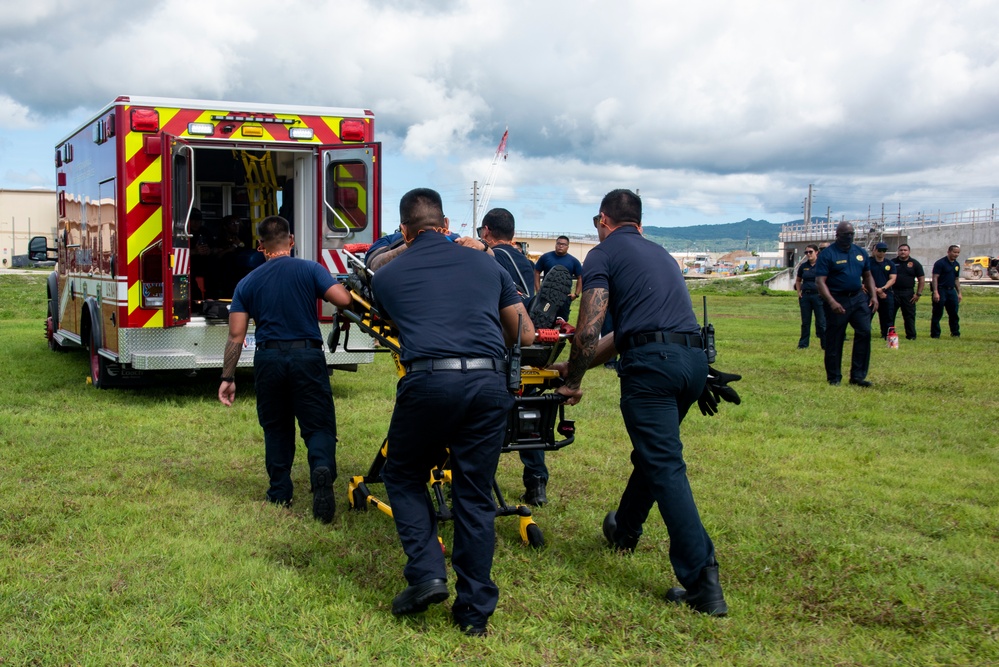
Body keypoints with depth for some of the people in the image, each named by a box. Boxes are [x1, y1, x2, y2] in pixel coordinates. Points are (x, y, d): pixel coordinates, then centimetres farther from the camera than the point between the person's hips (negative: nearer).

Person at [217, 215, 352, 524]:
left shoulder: (247, 283, 6)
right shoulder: (310, 270, -1)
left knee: (276, 429, 17)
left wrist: (228, 377, 8)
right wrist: (339, 285, 10)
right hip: (307, 356, -2)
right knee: (318, 426, 2)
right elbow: (343, 300, -14)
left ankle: (279, 493, 21)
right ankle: (322, 469, -26)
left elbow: (236, 336, 3)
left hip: (268, 359, 2)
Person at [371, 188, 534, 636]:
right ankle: (475, 609, 17)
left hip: (428, 381, -2)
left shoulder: (386, 275, 16)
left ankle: (426, 574, 9)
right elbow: (525, 335, 23)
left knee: (403, 477, 22)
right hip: (489, 384, 2)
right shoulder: (485, 264, 19)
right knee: (475, 496, 13)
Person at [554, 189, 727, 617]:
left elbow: (589, 329, -6)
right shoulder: (659, 254, 29)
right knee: (654, 451, 25)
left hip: (652, 361, -8)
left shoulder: (604, 253, 6)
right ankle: (625, 529, 47)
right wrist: (576, 364, 36)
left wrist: (573, 381, 8)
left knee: (665, 467, -7)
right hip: (695, 357, 8)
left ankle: (702, 584, -12)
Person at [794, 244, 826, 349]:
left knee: (821, 322, -2)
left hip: (818, 296, -4)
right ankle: (803, 344, 16)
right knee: (805, 322, 9)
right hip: (805, 296, 4)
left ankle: (825, 344, 3)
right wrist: (799, 292, 8)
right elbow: (798, 280, 21)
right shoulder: (803, 266, 8)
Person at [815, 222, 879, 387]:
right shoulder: (827, 254, -6)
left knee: (864, 333, -5)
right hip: (837, 301, -5)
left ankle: (858, 375, 2)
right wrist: (831, 302, -24)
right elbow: (820, 281, -13)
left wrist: (873, 295, 7)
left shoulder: (860, 252, 12)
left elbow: (867, 276, 21)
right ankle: (834, 378, 13)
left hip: (859, 298, 5)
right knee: (834, 340, 1)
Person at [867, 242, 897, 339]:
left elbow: (892, 279, 3)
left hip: (887, 294, 3)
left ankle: (888, 337, 11)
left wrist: (883, 288, -13)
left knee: (888, 318, 5)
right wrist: (876, 290, -12)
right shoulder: (869, 262, 2)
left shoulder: (890, 264, 10)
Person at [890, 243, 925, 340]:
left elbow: (922, 279, 5)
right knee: (890, 315, 2)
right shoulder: (893, 262, 6)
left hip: (908, 293, -1)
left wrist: (918, 294, -2)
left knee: (909, 315, 2)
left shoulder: (914, 263, 4)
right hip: (893, 292, 1)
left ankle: (911, 335, 9)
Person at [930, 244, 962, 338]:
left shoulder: (956, 265, 14)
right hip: (941, 290, -7)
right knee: (937, 314, -2)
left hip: (951, 291, 7)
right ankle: (935, 334, 4)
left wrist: (959, 293, 16)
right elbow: (935, 278, -14)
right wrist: (935, 292, -21)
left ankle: (955, 333, 18)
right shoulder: (940, 263, -9)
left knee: (954, 313, 8)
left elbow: (956, 279, 21)